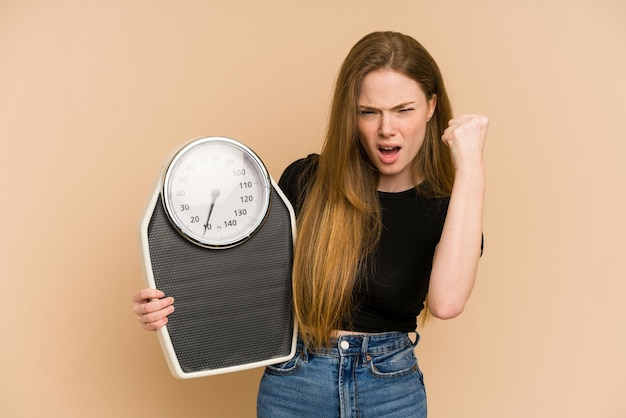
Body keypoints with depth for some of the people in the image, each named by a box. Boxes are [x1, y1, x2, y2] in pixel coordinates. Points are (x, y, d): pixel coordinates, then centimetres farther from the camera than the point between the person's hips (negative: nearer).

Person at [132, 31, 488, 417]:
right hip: (293, 386, 1)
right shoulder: (305, 181, -8)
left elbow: (446, 302, -29)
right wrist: (174, 305, -14)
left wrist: (470, 167, -28)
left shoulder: (447, 208, -9)